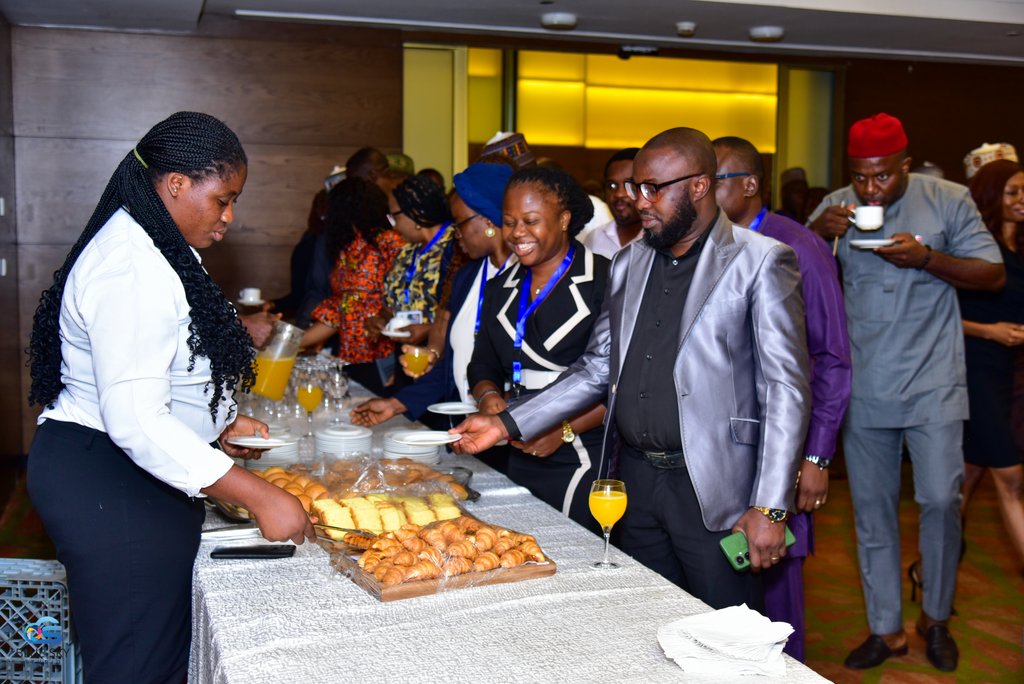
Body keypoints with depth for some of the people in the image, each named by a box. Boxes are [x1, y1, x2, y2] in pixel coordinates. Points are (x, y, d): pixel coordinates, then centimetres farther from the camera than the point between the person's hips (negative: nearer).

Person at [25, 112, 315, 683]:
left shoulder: (154, 248, 13)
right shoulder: (132, 269, -21)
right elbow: (135, 422, -28)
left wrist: (218, 421, 15)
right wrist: (259, 496, -28)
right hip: (106, 487, -11)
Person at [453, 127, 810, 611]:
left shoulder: (760, 262, -8)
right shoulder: (629, 263, 11)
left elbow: (786, 390, -11)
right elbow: (597, 368, 14)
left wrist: (770, 508, -16)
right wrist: (508, 423, 5)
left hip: (713, 490, -5)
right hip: (636, 480, 6)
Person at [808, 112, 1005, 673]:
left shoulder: (948, 201, -4)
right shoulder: (836, 206, 3)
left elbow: (993, 275, -3)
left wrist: (926, 257, -19)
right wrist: (818, 232, -16)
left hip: (931, 383, -2)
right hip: (864, 388, 3)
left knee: (940, 499, -5)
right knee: (872, 511, 9)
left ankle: (936, 617, 21)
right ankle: (885, 630, 23)